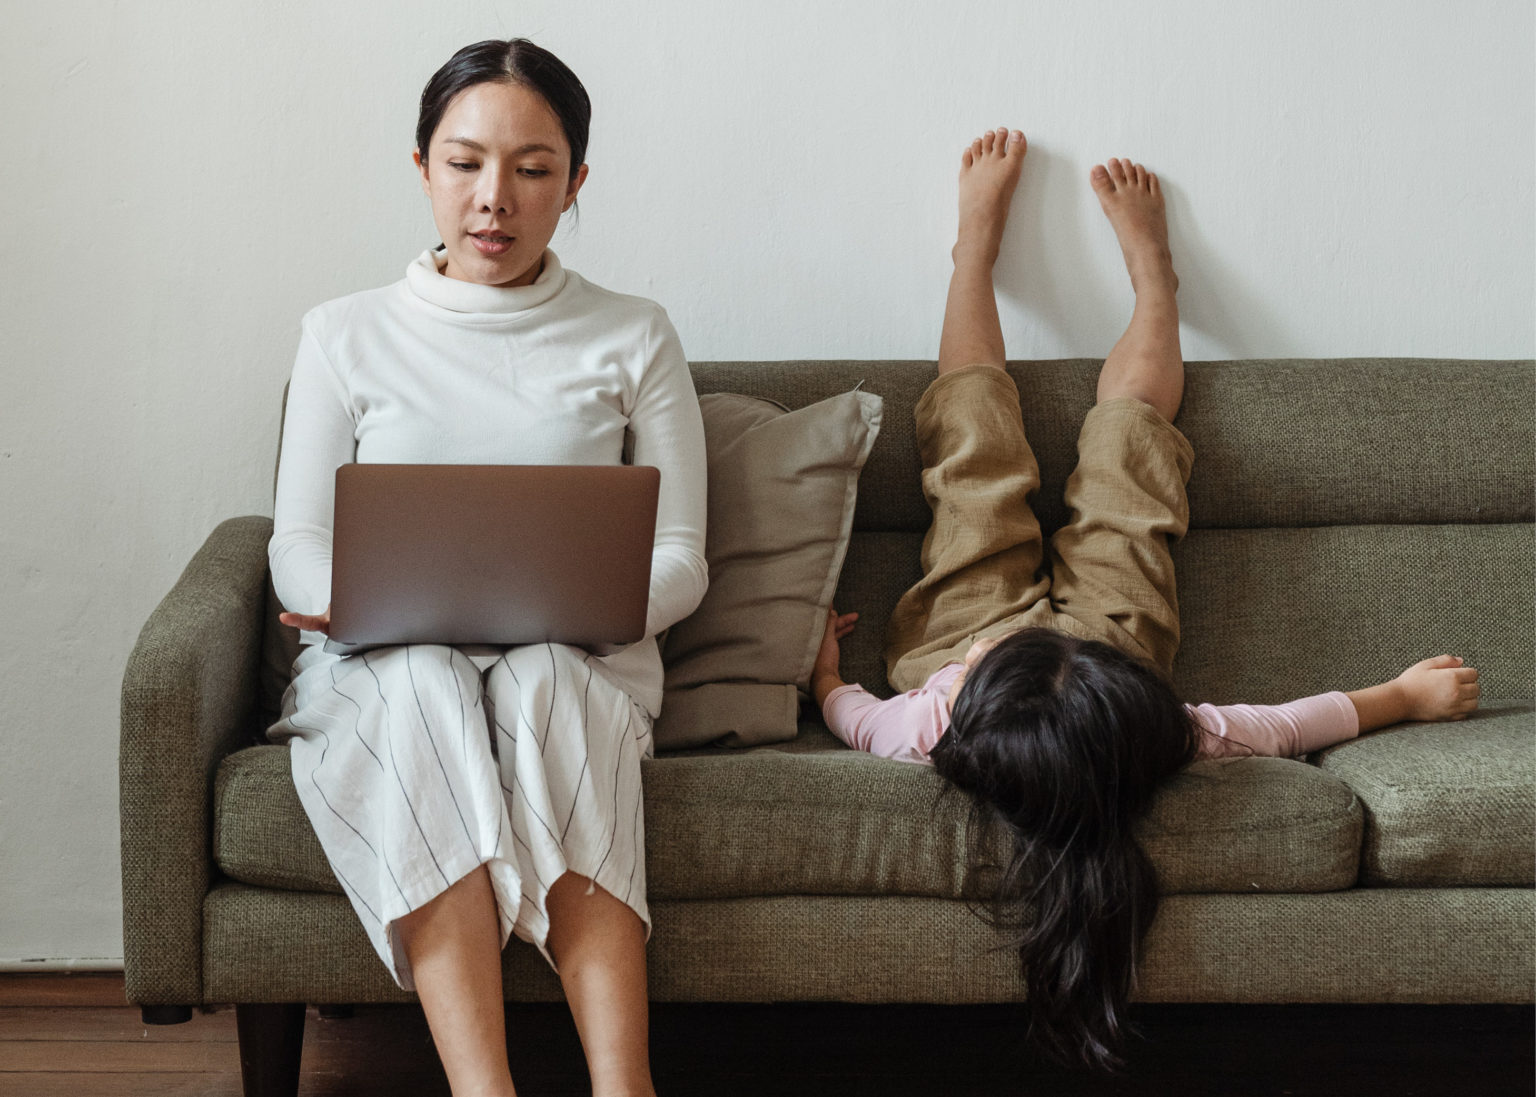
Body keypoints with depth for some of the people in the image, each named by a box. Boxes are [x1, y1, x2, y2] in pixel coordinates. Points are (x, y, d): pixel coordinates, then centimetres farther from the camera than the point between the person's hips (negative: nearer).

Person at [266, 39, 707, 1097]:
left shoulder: (632, 338, 12)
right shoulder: (346, 335, 14)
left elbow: (679, 563, 7)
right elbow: (298, 547, 10)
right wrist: (356, 605, -14)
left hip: (574, 664, 0)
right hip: (381, 670, 1)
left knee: (537, 678, -37)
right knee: (422, 679, -37)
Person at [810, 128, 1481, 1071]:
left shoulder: (926, 733, -47)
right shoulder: (1161, 739, -47)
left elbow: (856, 717, -23)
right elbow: (1283, 726, -28)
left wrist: (825, 674, -5)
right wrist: (1406, 695, -15)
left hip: (949, 624, 0)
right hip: (1112, 628, 0)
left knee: (978, 427, 14)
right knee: (1128, 426, 13)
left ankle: (979, 239, 44)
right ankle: (1150, 261, 45)